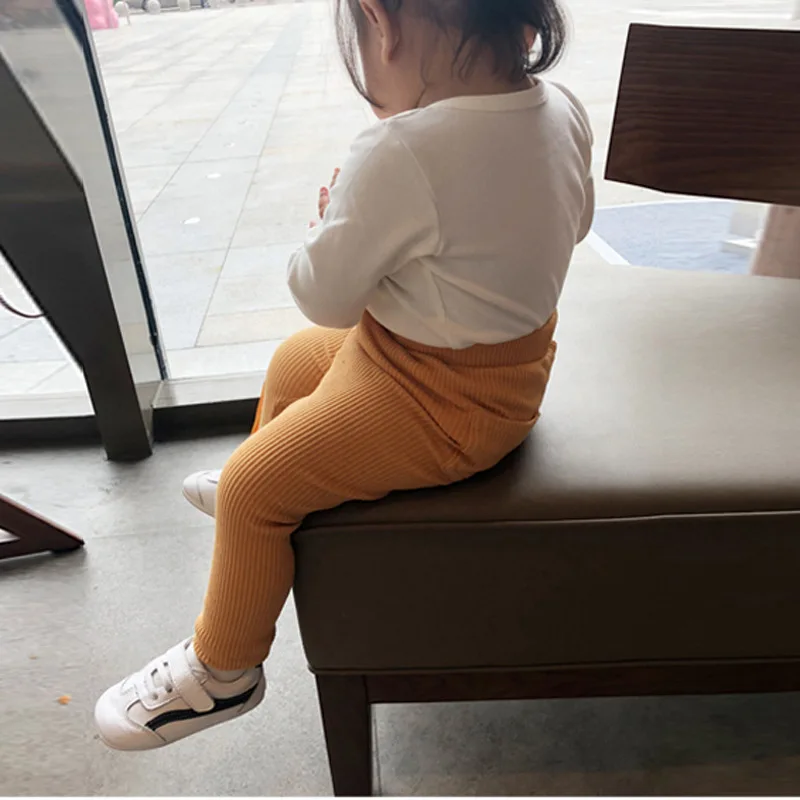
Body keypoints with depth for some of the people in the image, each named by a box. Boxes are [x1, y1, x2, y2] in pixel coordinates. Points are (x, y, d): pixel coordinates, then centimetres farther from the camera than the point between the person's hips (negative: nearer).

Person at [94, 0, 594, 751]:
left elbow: (326, 294, -21)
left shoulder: (399, 154, -30)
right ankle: (275, 488, 52)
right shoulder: (562, 107, -5)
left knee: (249, 489, 3)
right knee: (291, 360, 25)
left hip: (440, 403, -9)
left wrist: (332, 219, 1)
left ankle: (221, 670, 26)